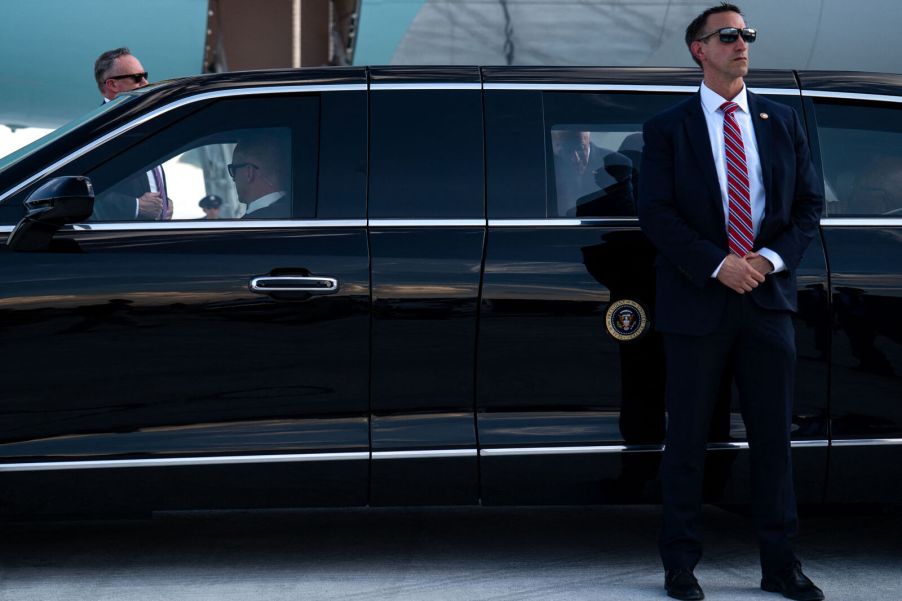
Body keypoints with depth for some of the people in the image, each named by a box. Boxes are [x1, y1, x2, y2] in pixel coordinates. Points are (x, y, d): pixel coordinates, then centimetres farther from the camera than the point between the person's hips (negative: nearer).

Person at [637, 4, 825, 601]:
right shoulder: (667, 129, 1)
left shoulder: (783, 122, 11)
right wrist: (717, 265, -16)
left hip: (768, 300, 3)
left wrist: (773, 258, -8)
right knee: (687, 440, 3)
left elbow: (810, 203, 9)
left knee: (773, 436, 6)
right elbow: (656, 214, -6)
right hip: (697, 303, -3)